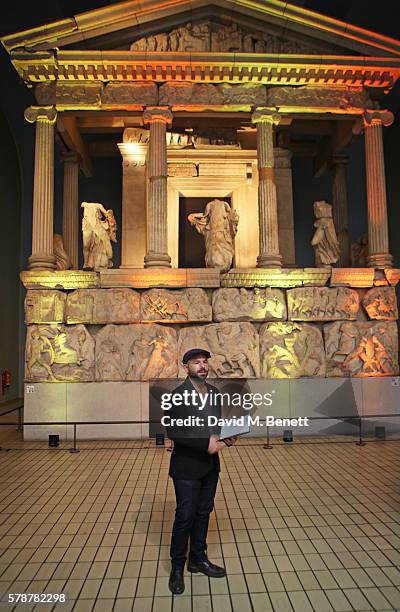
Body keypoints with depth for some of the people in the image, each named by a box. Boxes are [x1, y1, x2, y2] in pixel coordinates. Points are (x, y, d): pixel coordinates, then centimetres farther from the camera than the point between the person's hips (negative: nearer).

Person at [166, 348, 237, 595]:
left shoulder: (214, 392, 5)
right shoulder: (178, 395, -16)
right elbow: (173, 431, -21)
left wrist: (227, 437, -6)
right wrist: (205, 444, -26)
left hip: (210, 465, 6)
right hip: (187, 466, -6)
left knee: (203, 513, 18)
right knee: (185, 517, 3)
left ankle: (198, 558, 36)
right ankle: (177, 567, 23)